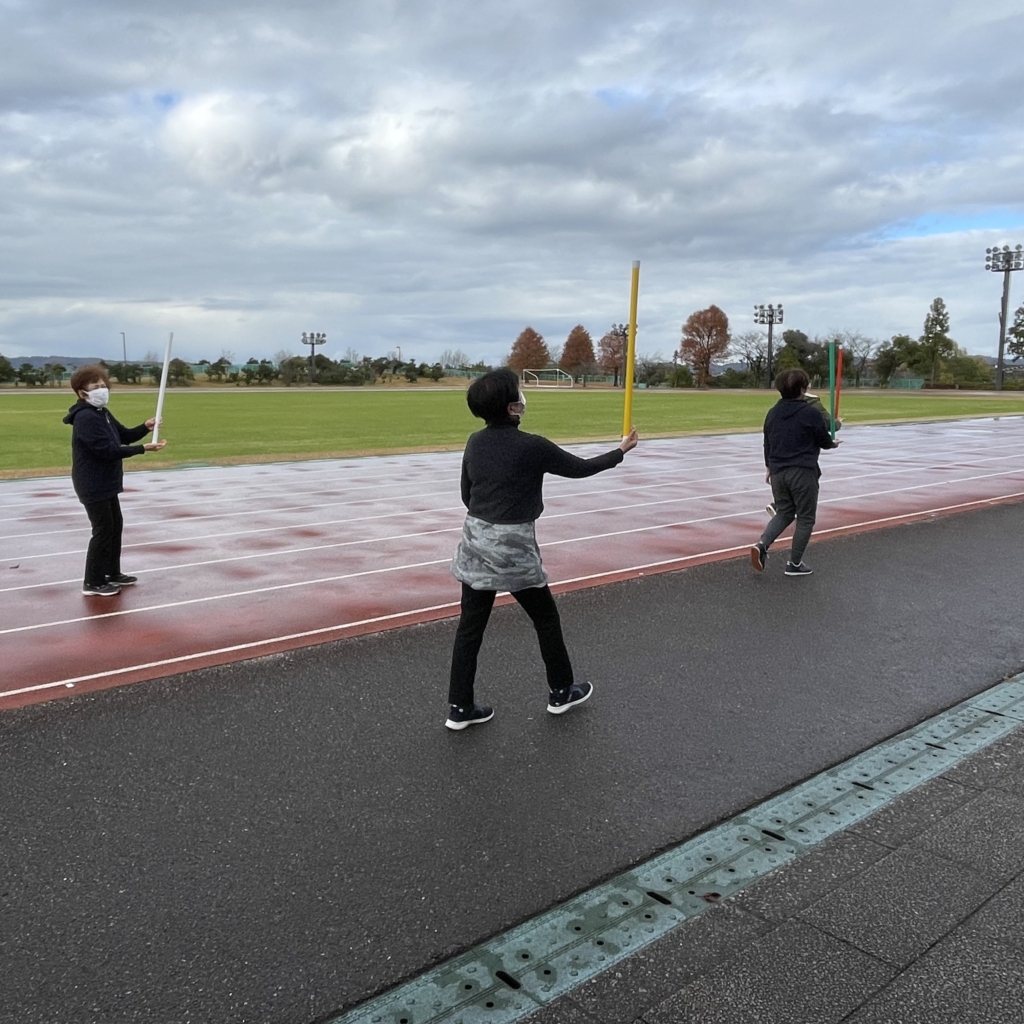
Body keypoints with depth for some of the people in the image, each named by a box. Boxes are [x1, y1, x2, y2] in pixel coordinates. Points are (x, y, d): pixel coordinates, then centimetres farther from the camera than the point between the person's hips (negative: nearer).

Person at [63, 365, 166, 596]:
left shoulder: (102, 413, 10)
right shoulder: (85, 418, -21)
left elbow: (124, 435, 13)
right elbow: (107, 450, -27)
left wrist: (145, 427, -6)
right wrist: (143, 449, -27)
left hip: (105, 482, 10)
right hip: (93, 485, -10)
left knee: (115, 525, 17)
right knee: (103, 530, -5)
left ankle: (112, 573, 30)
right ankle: (93, 583, 5)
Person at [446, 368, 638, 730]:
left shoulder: (475, 442, 3)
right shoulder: (532, 446, -15)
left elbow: (466, 494, 11)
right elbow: (580, 468, -1)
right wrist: (620, 451, 14)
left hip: (476, 540, 6)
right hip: (513, 546, -6)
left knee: (470, 625, 10)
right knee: (546, 618, 15)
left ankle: (460, 707, 16)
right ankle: (561, 692, 30)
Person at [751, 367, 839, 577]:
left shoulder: (772, 413, 8)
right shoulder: (810, 413, -9)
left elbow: (767, 443, 17)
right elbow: (824, 441, 2)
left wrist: (770, 467, 29)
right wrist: (833, 444, 25)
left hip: (778, 472, 6)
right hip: (803, 473, -6)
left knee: (784, 513, 19)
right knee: (805, 518, 7)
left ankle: (762, 545, -4)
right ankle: (794, 563, 10)